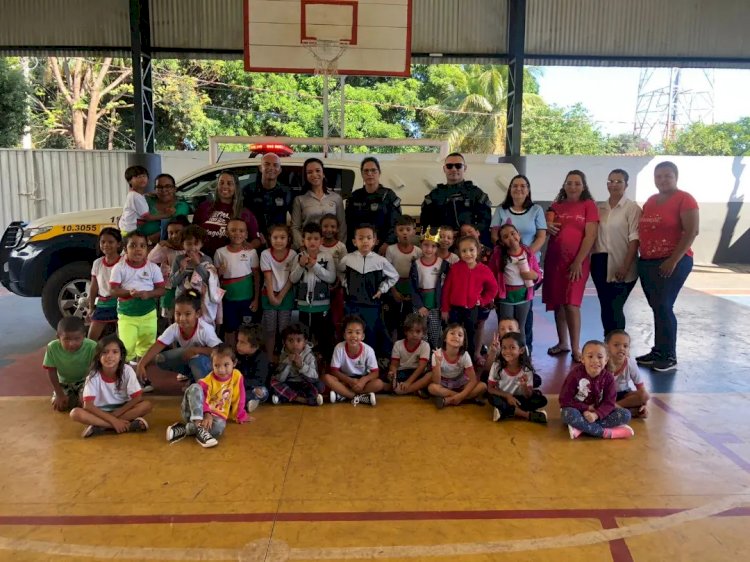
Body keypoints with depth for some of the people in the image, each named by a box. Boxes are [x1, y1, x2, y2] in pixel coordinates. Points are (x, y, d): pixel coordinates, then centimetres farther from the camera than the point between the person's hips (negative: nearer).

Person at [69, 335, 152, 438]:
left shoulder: (127, 371, -14)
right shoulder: (94, 375, -15)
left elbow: (137, 398, -13)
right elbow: (88, 405, -21)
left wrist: (117, 413, -21)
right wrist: (113, 420, -29)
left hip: (122, 410, 0)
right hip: (100, 413, 0)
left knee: (146, 405, -27)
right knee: (75, 413, -29)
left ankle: (100, 427, -27)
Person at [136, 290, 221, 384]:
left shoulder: (205, 329, -31)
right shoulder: (174, 328, -19)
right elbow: (157, 346, -22)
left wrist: (195, 350, -34)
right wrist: (141, 365, -34)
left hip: (208, 363, -6)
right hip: (188, 359, 6)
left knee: (197, 359, -37)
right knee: (160, 359, -12)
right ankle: (190, 375, 6)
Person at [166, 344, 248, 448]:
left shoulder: (237, 376, -2)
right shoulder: (208, 380, -8)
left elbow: (239, 398, 8)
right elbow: (201, 398, -21)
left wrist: (240, 416, 16)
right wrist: (206, 414, -39)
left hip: (215, 416, 1)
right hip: (196, 412, -1)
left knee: (220, 426, -39)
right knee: (195, 387, -30)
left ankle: (184, 429, -24)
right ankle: (199, 427, -36)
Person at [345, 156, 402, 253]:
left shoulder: (389, 195, 4)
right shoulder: (354, 197, 12)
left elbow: (395, 223, -4)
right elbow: (348, 224, 11)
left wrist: (386, 245, -14)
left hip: (381, 248, -2)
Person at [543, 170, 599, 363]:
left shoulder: (588, 205, 1)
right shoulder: (556, 206, 13)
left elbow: (590, 235, -6)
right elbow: (548, 229, 22)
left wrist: (578, 261, -13)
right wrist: (548, 228, -3)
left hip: (576, 261, -4)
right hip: (554, 259, 4)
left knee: (571, 303, -10)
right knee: (557, 303, 7)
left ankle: (575, 348, -3)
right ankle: (563, 343, 20)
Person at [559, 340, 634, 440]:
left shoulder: (608, 378, -6)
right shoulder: (575, 374, -14)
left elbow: (609, 402, -11)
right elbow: (565, 400, -14)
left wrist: (596, 415, -29)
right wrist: (586, 409, -19)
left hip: (599, 414, 4)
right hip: (579, 412, -4)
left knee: (625, 414, -17)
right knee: (568, 413, -36)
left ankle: (581, 428, -27)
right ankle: (606, 432, -28)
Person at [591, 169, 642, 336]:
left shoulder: (632, 208, -4)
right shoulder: (599, 208, 12)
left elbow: (634, 239, -10)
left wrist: (625, 266, -17)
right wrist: (590, 259, 5)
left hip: (620, 266, -5)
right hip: (600, 264, 5)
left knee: (615, 308, -5)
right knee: (605, 307, 9)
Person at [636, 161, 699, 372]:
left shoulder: (684, 199, -6)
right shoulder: (650, 201, 15)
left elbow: (691, 232, -13)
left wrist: (673, 260, -18)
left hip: (673, 262, -7)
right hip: (647, 262, 7)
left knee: (663, 307, -8)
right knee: (656, 308, 10)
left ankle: (670, 357, 0)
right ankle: (658, 352, 18)